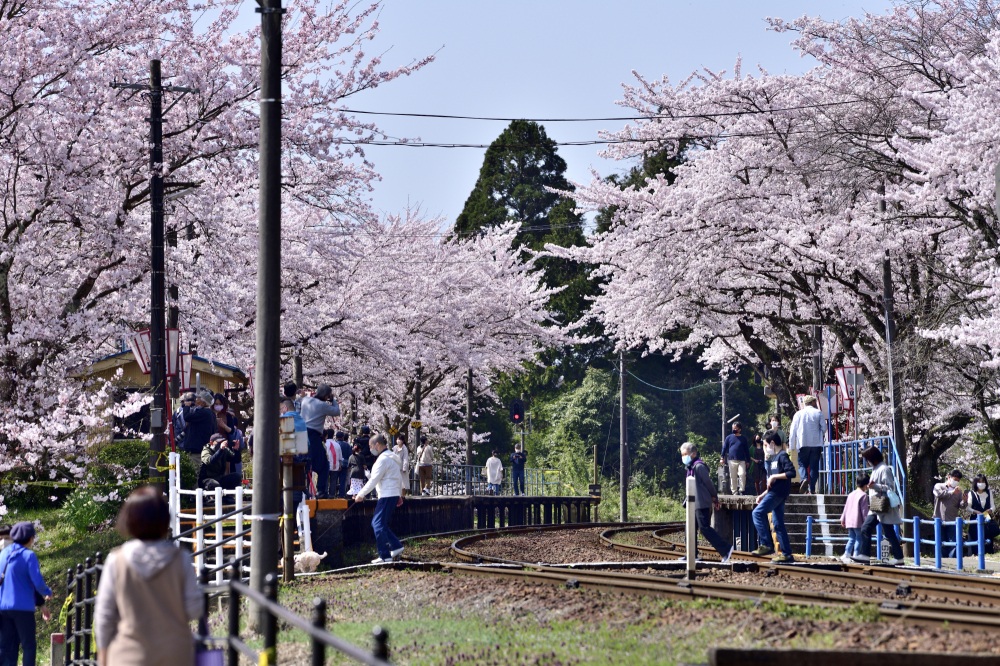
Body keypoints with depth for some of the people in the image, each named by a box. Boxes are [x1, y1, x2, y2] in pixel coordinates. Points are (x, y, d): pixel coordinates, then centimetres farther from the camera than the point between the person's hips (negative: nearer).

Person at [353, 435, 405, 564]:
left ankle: (385, 556, -12)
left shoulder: (383, 459, -14)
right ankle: (396, 546, 14)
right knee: (380, 523, 16)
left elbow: (374, 480, -16)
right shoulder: (393, 458, 18)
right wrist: (399, 494, 28)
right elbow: (399, 477, 24)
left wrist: (361, 494, -11)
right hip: (393, 494, 10)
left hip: (387, 496, -10)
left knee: (378, 524, -9)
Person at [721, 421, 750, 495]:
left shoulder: (743, 439, 9)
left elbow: (747, 450, 13)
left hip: (741, 461, -1)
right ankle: (734, 491, 10)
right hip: (732, 460, 1)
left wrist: (748, 461, 12)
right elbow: (724, 448, 8)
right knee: (733, 477, 3)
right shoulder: (729, 437, 8)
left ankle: (742, 490, -11)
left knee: (742, 474, -16)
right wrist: (722, 458, 1)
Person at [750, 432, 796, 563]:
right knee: (778, 524, 7)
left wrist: (774, 476, -17)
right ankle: (786, 554, 6)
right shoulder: (774, 458, 22)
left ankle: (767, 545, -17)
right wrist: (763, 494, 19)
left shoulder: (782, 456, -7)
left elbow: (791, 472, -20)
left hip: (779, 492, -10)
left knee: (758, 513, -16)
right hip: (774, 492, 10)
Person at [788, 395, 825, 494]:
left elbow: (793, 431, 3)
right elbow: (823, 428, 2)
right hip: (816, 444, 0)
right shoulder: (818, 413, 3)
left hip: (803, 444, 0)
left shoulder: (798, 414, 5)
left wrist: (792, 446, 6)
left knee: (802, 464, 9)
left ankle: (805, 478, -21)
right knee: (814, 466, 4)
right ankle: (811, 489, -1)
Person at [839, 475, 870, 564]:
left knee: (851, 539, 13)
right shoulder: (863, 495, -10)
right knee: (859, 539, -2)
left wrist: (843, 519, 24)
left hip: (849, 522, 7)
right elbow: (864, 510, -13)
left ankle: (846, 555, 3)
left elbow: (846, 507, 18)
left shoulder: (851, 494, 15)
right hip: (858, 522, -7)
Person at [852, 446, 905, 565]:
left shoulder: (884, 469, -14)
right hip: (876, 507, 10)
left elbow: (890, 487, -19)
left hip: (884, 507, -10)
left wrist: (875, 486, -27)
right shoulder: (876, 469, 16)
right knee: (865, 528, 2)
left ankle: (898, 557, 2)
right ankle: (865, 555, 0)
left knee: (889, 533, -4)